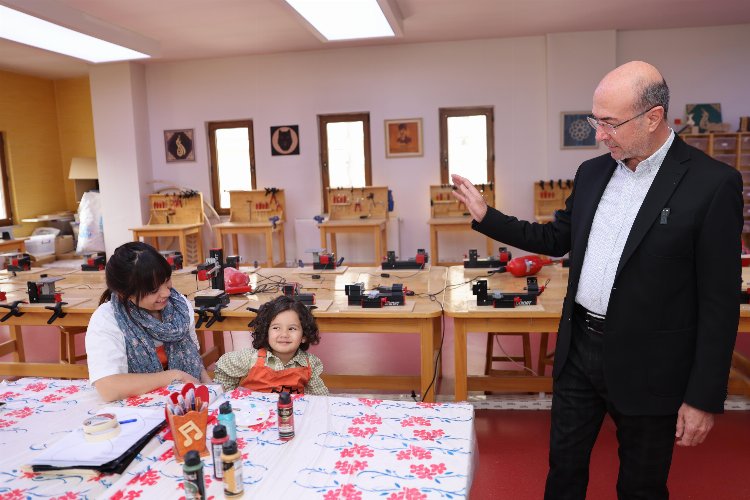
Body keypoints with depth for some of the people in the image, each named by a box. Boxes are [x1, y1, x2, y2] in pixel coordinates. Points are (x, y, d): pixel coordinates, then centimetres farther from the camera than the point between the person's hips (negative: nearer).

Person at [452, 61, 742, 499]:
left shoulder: (713, 183, -15)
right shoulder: (592, 172, 3)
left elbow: (719, 303, -13)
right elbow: (557, 240, 13)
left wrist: (704, 397, -11)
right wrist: (485, 215, 5)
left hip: (645, 366, -5)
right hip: (579, 348, 5)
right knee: (564, 464, 20)